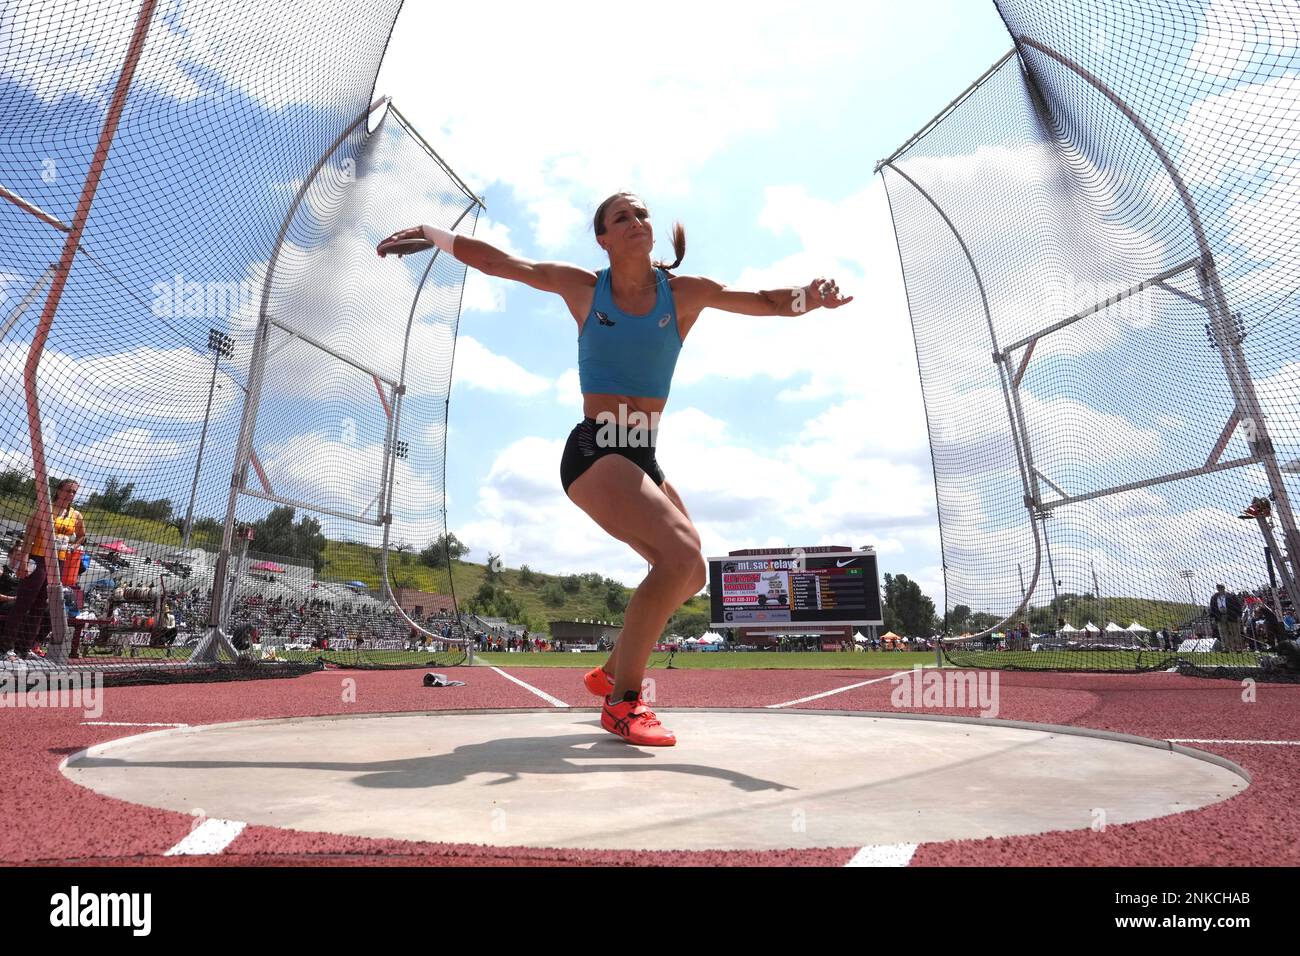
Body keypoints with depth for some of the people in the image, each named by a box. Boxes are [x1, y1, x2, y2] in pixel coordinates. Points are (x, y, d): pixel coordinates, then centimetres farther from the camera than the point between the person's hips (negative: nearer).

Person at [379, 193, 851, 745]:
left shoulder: (684, 293, 6)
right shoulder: (584, 289, 2)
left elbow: (768, 303, 1)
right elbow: (500, 262, -1)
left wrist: (808, 298, -19)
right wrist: (434, 235, -14)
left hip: (643, 460, 6)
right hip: (592, 452, -6)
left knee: (689, 577, 11)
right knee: (681, 554, -25)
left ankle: (612, 672, 30)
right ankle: (622, 702, -12)